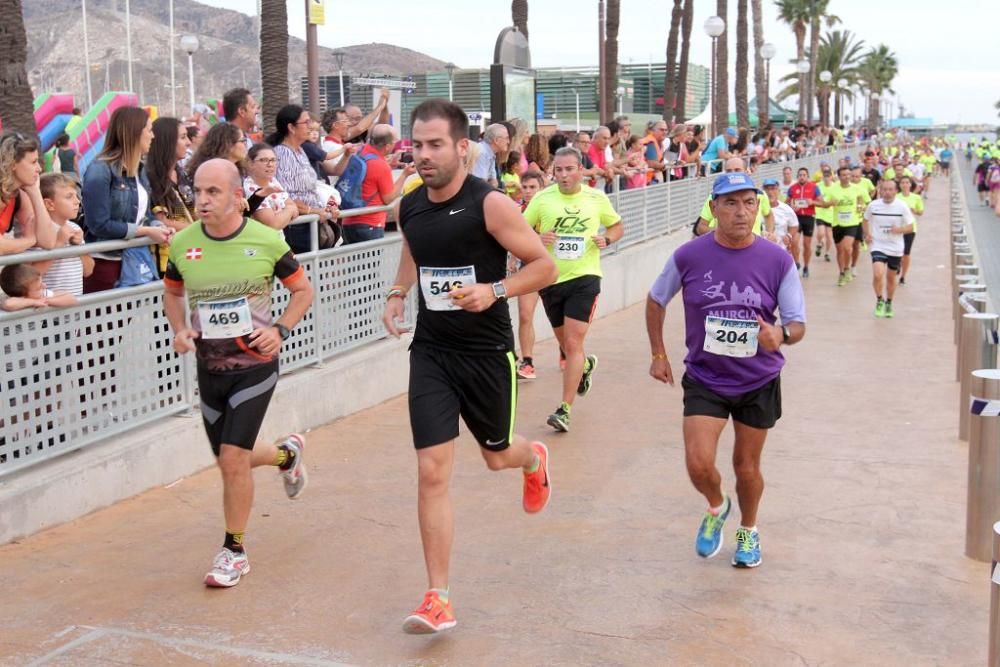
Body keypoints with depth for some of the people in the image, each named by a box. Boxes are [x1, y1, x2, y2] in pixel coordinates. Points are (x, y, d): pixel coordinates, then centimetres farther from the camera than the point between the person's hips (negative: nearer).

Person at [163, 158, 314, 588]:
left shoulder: (267, 241, -11)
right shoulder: (183, 244, -3)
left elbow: (303, 291, 2)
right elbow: (172, 292, 16)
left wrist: (280, 330, -13)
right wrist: (180, 329, -3)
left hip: (255, 364, -4)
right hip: (209, 367, 4)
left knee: (233, 458, -11)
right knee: (229, 460, 14)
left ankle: (234, 551, 9)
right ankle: (287, 453, 47)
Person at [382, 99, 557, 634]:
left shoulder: (490, 204, -16)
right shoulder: (408, 207, 1)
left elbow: (544, 266, -11)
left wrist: (494, 291, -26)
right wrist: (396, 294, 10)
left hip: (487, 350, -3)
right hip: (430, 351, 3)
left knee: (497, 455, 17)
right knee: (431, 471, -6)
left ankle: (534, 459, 57)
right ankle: (438, 598, 1)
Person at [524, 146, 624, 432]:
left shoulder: (597, 198, 0)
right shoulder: (542, 199, -2)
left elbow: (618, 225, 16)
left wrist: (606, 239, -6)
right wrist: (536, 238, -16)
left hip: (584, 278, -2)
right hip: (551, 279, 2)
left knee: (573, 343, -12)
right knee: (565, 343, 17)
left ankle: (565, 409, -10)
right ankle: (585, 365, 52)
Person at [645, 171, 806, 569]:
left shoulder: (778, 260, -10)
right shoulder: (689, 256, -11)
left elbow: (797, 324, -7)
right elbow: (656, 300, 7)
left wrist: (781, 334, -30)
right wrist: (658, 354, 5)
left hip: (758, 382, 1)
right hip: (704, 378, 0)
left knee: (747, 467, 12)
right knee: (698, 464, -13)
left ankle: (748, 531, 41)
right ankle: (717, 508, 23)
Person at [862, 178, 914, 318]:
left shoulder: (902, 206, -7)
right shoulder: (873, 205, -4)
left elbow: (910, 227, -3)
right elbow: (865, 220, 15)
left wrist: (899, 230, -23)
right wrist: (867, 234, -1)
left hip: (895, 249, 1)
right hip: (878, 246, -1)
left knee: (891, 278, 13)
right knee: (878, 275, -20)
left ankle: (888, 304, 35)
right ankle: (879, 301, 4)